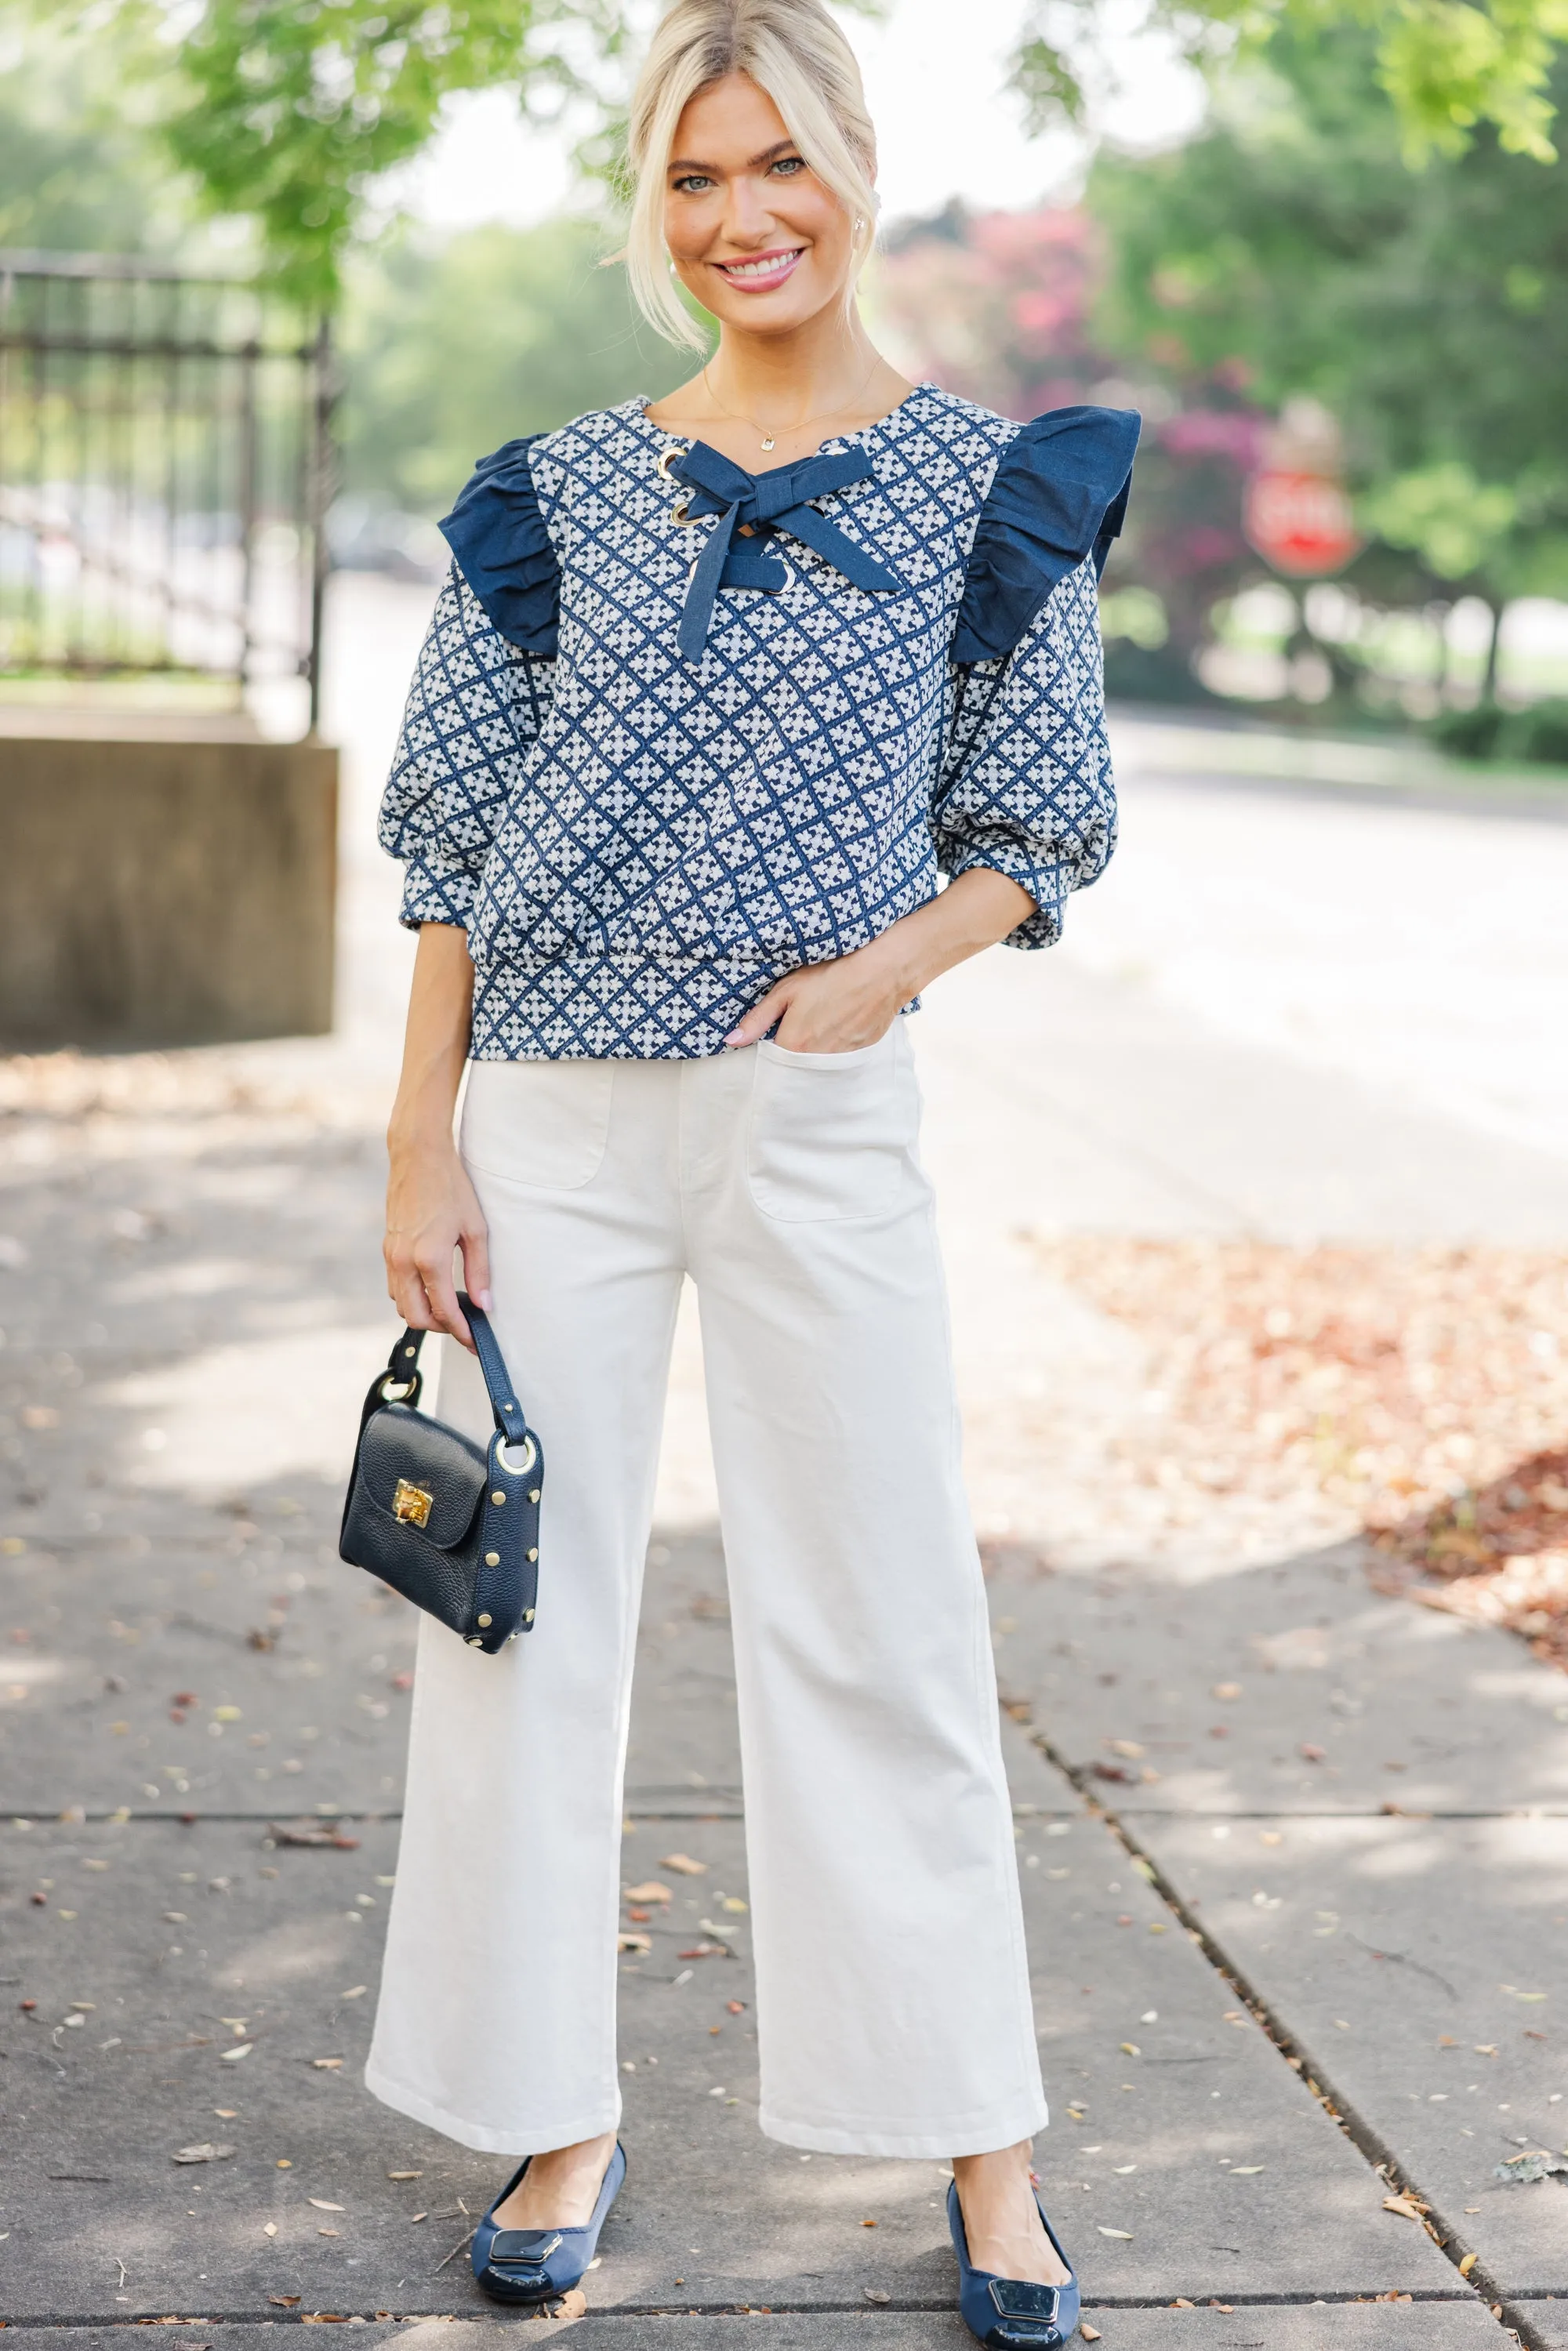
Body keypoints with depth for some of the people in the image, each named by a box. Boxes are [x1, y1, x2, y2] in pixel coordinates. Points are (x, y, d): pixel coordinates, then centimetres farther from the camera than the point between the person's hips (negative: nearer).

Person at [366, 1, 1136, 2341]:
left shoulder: (991, 486, 2)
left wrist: (892, 964, -11)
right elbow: (455, 845, 6)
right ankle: (562, 2119, 21)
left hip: (823, 1115, -2)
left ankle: (984, 2144, 16)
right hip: (549, 1119, 2)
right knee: (529, 1606, 6)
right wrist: (420, 1145, 0)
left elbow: (1041, 833, 7)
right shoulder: (561, 494, 6)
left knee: (881, 1620, 3)